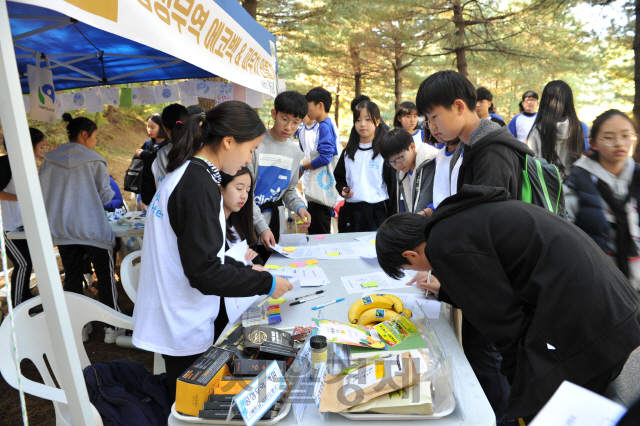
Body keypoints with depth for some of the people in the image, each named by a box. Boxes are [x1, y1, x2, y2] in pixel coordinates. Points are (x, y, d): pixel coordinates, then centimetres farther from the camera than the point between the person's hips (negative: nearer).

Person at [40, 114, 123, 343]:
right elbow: (106, 196, -5)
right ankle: (112, 327, 15)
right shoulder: (94, 161, -9)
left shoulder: (49, 160, 2)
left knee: (72, 277, 14)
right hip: (93, 229, -4)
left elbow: (43, 195, 6)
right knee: (105, 276, 8)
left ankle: (78, 327, 23)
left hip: (62, 230, 4)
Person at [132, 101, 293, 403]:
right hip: (184, 332, -9)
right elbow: (203, 273, -25)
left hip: (173, 320, 9)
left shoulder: (184, 174, 7)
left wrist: (245, 270, 10)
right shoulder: (199, 184, -24)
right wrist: (265, 283, -14)